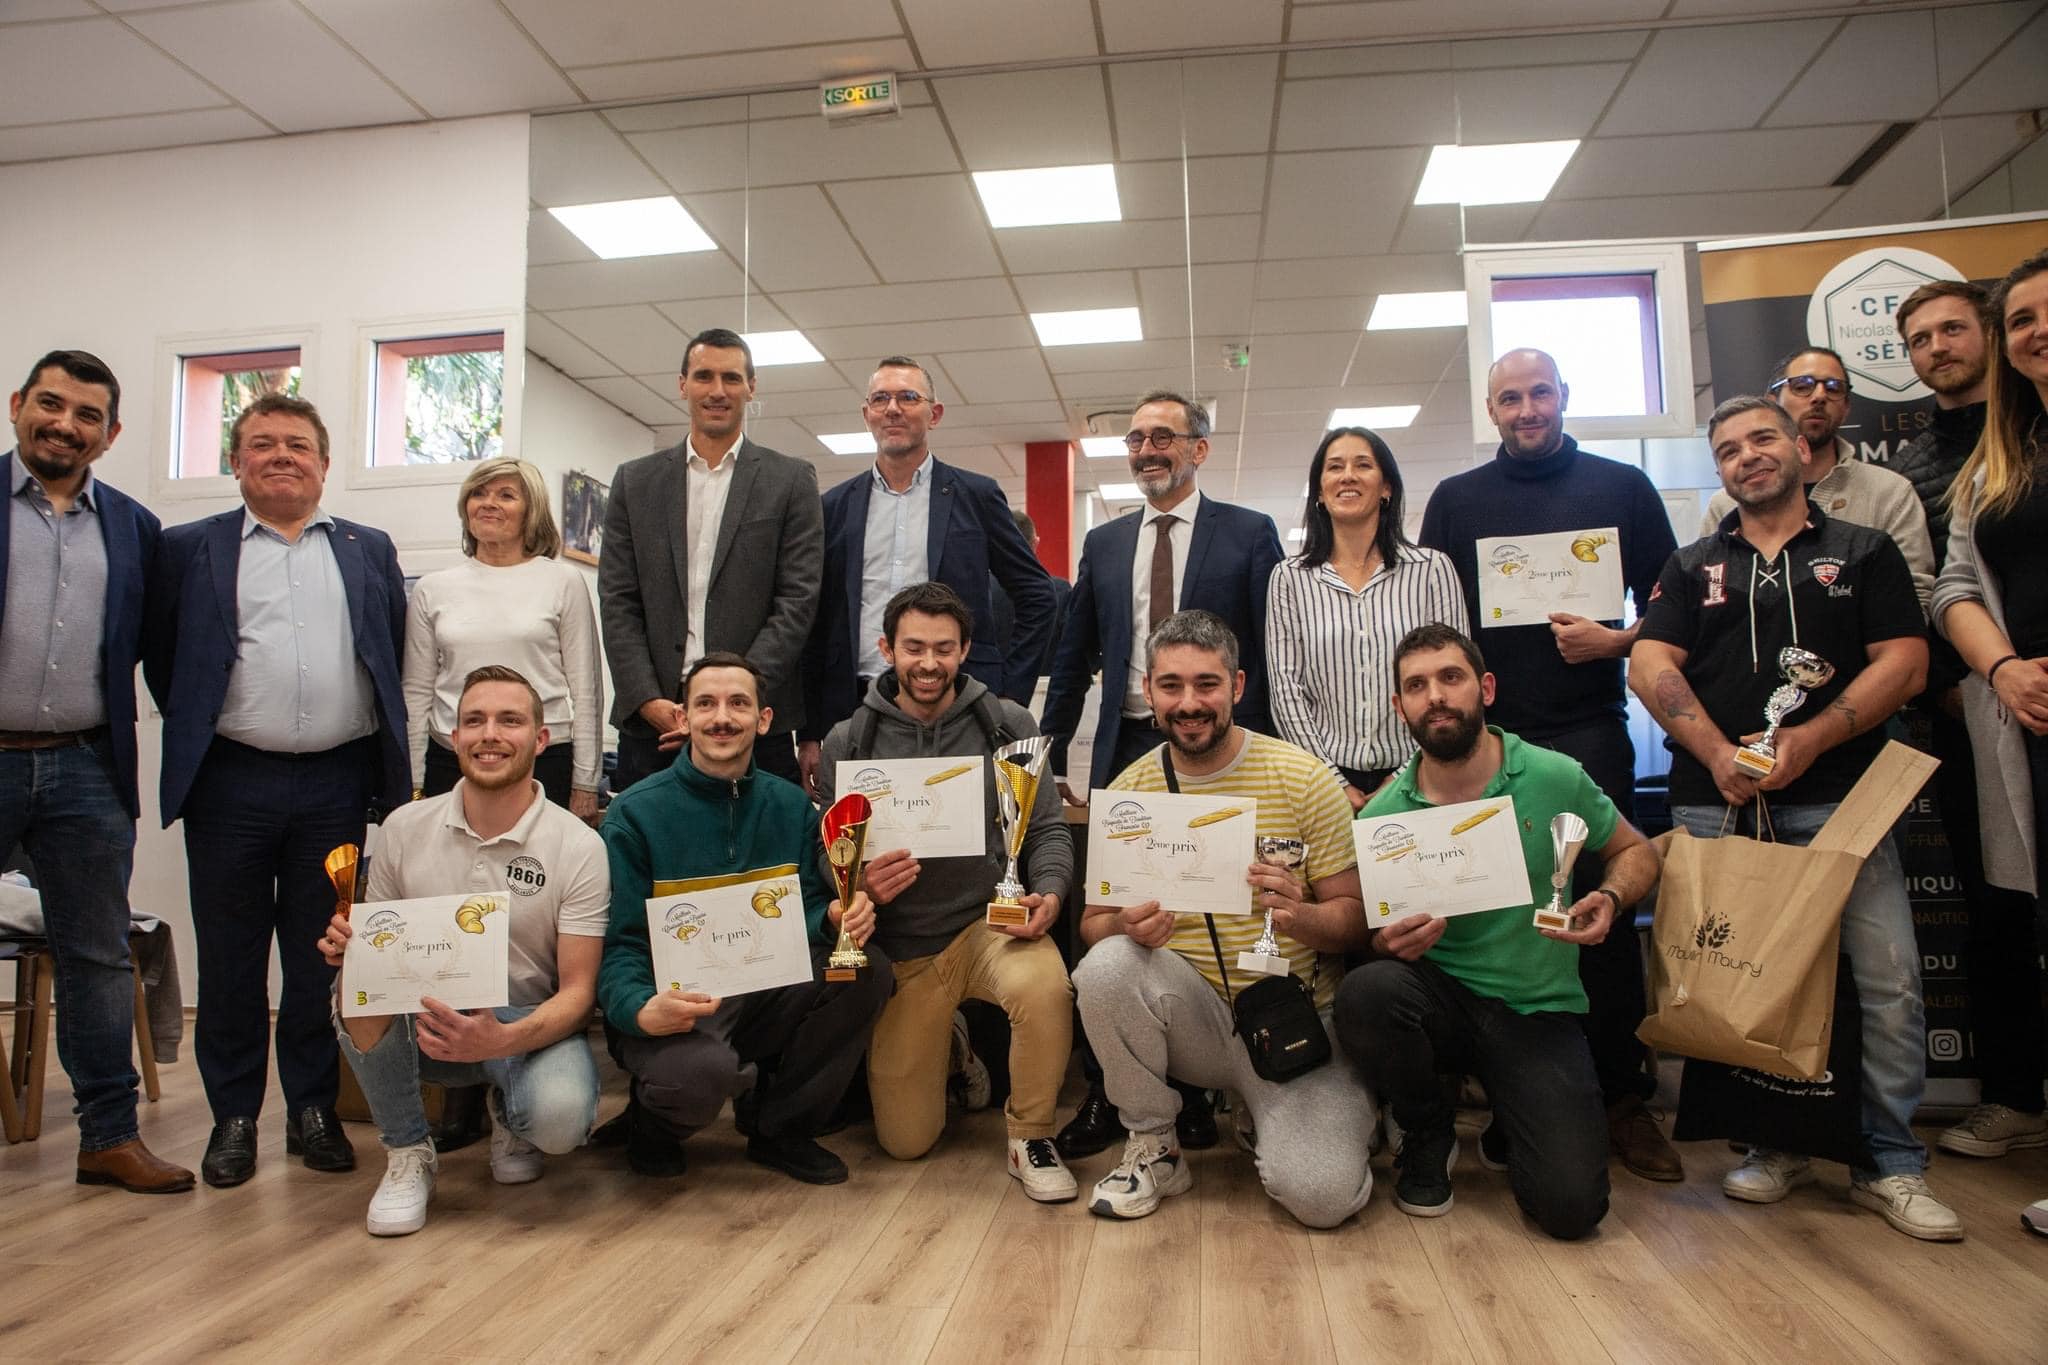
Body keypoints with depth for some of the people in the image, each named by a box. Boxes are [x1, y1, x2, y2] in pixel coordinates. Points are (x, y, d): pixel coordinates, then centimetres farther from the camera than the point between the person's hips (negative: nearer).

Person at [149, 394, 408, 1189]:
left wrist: (393, 771, 6)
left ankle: (314, 1108, 20)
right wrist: (193, 725, 5)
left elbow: (395, 660, 11)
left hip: (337, 784, 1)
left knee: (322, 957, 8)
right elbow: (161, 653, 10)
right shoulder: (188, 548, 8)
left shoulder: (370, 551, 11)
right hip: (230, 783, 0)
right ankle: (233, 1115, 20)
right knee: (230, 958, 7)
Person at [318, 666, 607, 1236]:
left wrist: (501, 1039, -31)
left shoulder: (578, 846, -10)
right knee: (356, 979, -29)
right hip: (423, 1020, 2)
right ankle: (407, 1153, -6)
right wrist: (347, 943, -16)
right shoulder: (404, 828, -1)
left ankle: (508, 1111, 9)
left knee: (560, 1117, -32)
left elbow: (577, 991, -11)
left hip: (526, 1026, -2)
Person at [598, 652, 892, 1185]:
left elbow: (808, 906, 7)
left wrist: (839, 917, -18)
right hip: (674, 1010, -4)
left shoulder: (790, 806, 5)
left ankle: (780, 1129, 2)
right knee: (702, 1069, -37)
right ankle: (652, 1122, 5)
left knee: (868, 970, -20)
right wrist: (641, 1009, -32)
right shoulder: (634, 814, -7)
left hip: (764, 999, 5)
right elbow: (618, 943, -10)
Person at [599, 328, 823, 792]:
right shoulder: (635, 480, 12)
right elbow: (617, 602, 7)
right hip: (649, 722, 2)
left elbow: (798, 600, -2)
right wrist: (648, 700, -7)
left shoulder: (791, 480, 5)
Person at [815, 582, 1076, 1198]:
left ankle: (1031, 1137, -7)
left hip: (992, 922, -1)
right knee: (905, 1141, 4)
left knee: (1045, 986, -37)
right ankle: (945, 1045, 39)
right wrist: (860, 888, -21)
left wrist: (1049, 894, -18)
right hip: (901, 948, 1)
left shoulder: (1007, 725, -3)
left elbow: (1047, 829, 1)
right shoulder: (847, 744, -1)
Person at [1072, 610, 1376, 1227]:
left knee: (1320, 1194, -23)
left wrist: (1298, 915, -27)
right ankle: (1151, 1146, -5)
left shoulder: (1305, 778, -7)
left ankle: (1268, 1122, 14)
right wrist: (1128, 925, -22)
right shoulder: (1127, 793, -1)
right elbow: (1093, 924, 2)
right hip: (1193, 1016, 2)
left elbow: (1356, 920, -4)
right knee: (1106, 965, -29)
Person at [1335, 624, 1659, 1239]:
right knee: (1364, 993, -34)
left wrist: (1610, 899, -13)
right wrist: (1389, 944, -21)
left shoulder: (1555, 779, -7)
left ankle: (1511, 1130, 21)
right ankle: (1429, 1134, -1)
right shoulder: (1382, 816, -6)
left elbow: (1635, 851, 10)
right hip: (1439, 997, 1)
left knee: (1571, 1206, -17)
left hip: (1539, 1011, 0)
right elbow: (1369, 935, 4)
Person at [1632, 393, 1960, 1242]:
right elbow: (1650, 666, 4)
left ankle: (1891, 1164, 8)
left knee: (1889, 978, -7)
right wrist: (1719, 754, -12)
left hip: (1838, 799, -1)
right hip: (1717, 806, 1)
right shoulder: (1691, 567, 16)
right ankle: (1776, 1144, 19)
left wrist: (1805, 742, -12)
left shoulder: (1864, 553, 13)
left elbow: (1904, 662, 2)